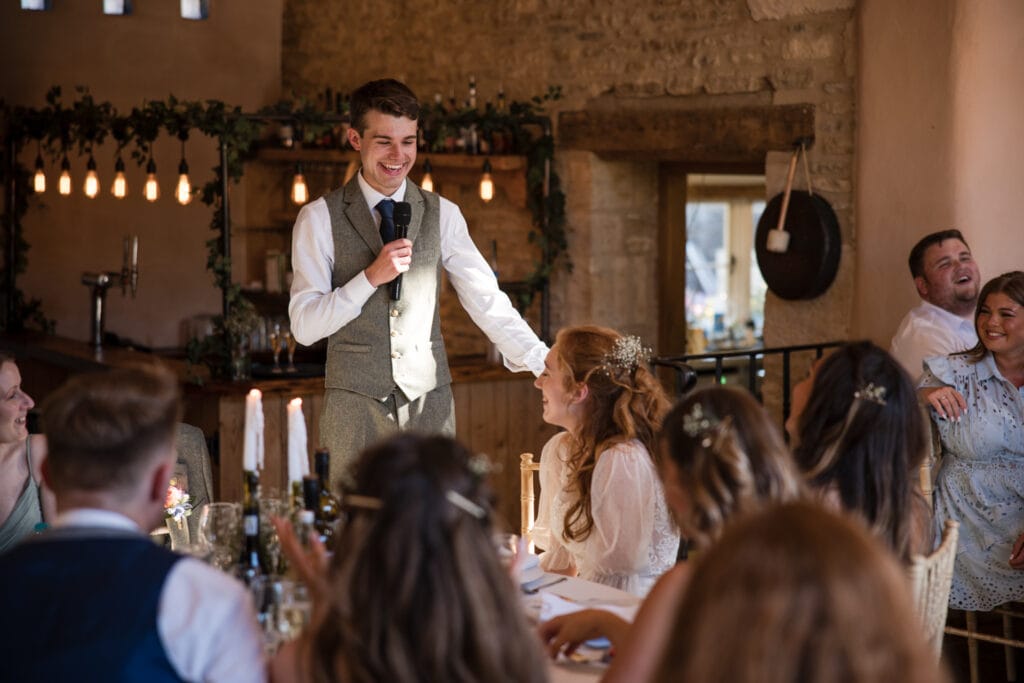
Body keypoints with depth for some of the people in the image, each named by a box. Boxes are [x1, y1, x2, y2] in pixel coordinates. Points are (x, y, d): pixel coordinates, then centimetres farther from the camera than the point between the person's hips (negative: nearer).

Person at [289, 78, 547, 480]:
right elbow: (304, 326, -6)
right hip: (355, 404, -2)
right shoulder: (320, 219, -2)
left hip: (430, 402, 2)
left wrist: (545, 367, -10)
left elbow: (487, 301, 2)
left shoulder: (442, 215, 6)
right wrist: (371, 277, -18)